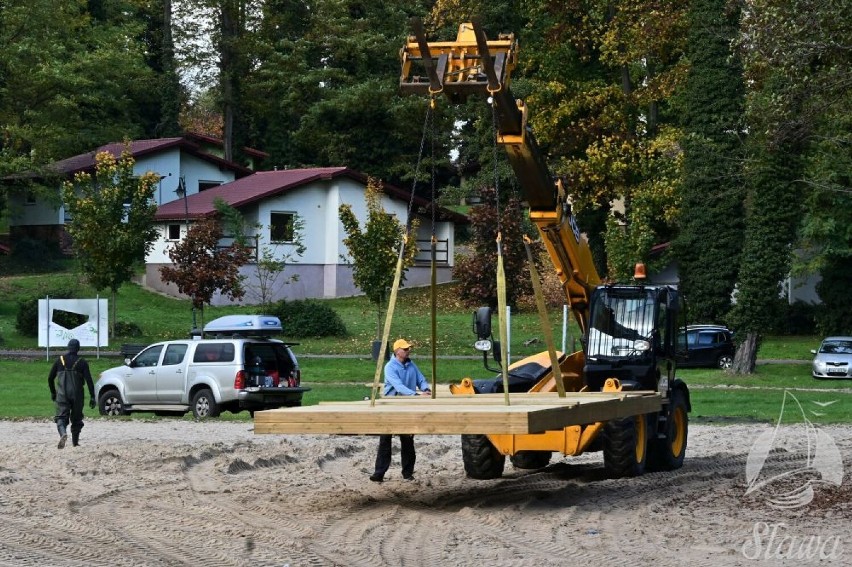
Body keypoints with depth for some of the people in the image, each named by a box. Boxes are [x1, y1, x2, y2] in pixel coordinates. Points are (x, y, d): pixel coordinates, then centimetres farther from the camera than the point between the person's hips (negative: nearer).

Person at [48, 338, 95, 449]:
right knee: (76, 418, 15)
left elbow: (50, 378, 9)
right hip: (77, 394, 0)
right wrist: (92, 397, -5)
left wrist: (53, 392, 23)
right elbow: (89, 380, -8)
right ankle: (75, 441, 21)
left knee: (61, 417, -4)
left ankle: (63, 434, -33)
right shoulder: (82, 362, -1)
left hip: (62, 394, 0)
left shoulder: (60, 360, 5)